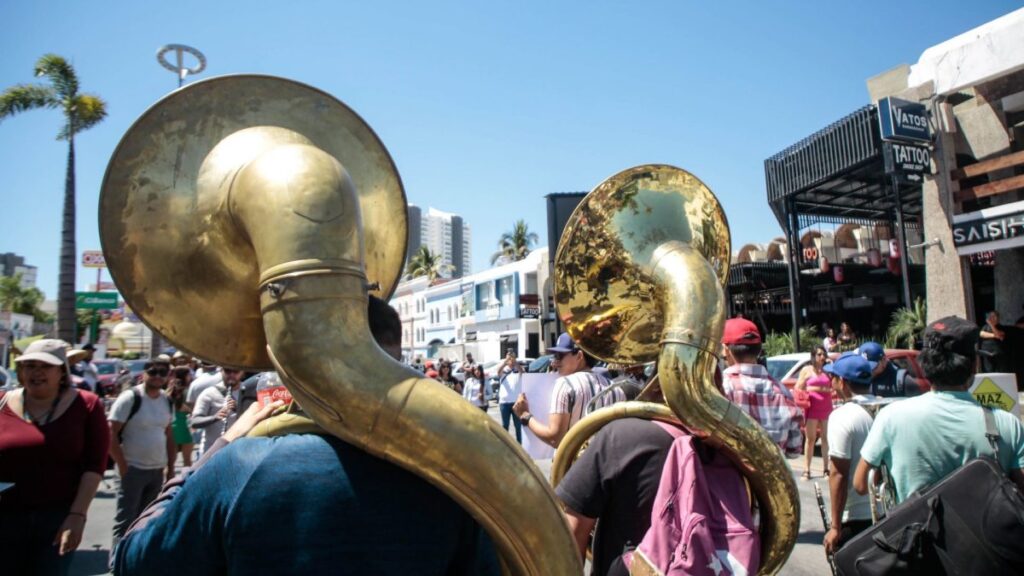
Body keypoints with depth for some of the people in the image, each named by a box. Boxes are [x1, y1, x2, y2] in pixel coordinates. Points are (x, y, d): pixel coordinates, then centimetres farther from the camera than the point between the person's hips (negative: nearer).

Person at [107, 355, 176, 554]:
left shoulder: (167, 400, 6)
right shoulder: (130, 398, -13)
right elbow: (110, 434, -14)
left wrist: (170, 466, 9)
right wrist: (123, 466, -14)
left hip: (158, 470, 6)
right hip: (133, 469, -6)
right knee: (126, 522, -1)